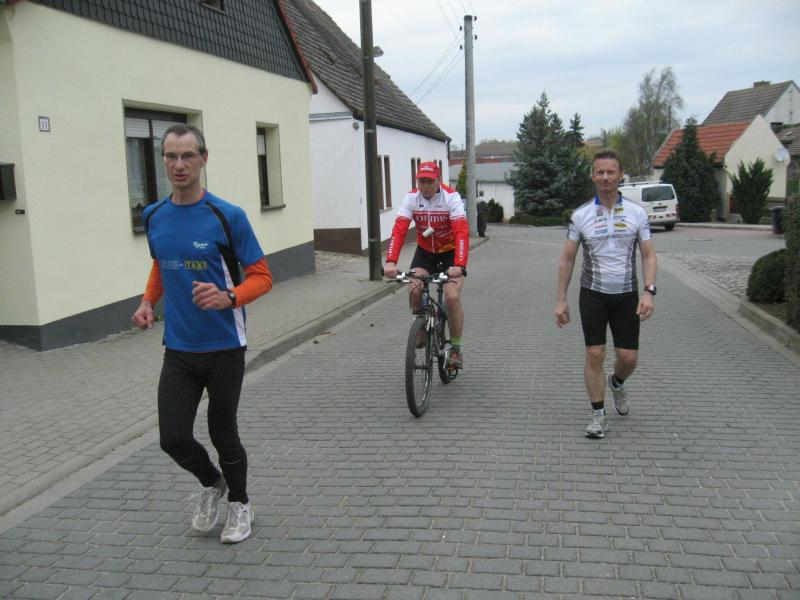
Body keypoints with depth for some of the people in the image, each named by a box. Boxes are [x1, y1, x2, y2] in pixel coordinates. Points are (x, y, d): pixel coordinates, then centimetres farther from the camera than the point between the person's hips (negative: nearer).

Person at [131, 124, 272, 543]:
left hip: (223, 348, -4)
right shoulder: (153, 217, 3)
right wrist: (148, 301, 2)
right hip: (177, 350, 4)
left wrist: (228, 297, -28)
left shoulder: (228, 216, -12)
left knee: (223, 433, 9)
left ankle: (239, 505, 35)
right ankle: (210, 483, 33)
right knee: (173, 438, 0)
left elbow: (261, 276, -9)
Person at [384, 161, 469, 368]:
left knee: (452, 297, -19)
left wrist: (459, 266, -49)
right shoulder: (411, 198, -16)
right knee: (414, 289, -22)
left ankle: (456, 349, 0)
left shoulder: (452, 197, -24)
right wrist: (390, 262, -42)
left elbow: (461, 232, -35)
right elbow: (399, 230, -27)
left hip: (450, 252, -3)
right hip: (425, 251, 3)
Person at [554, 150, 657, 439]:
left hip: (627, 295, 1)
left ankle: (616, 382, 37)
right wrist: (561, 300, -1)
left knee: (628, 357, 2)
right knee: (595, 354, -4)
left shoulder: (637, 213, 0)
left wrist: (649, 292, -14)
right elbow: (567, 258, 2)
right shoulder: (580, 215, -1)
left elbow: (648, 255, 0)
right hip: (593, 294, -1)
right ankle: (599, 415, 10)